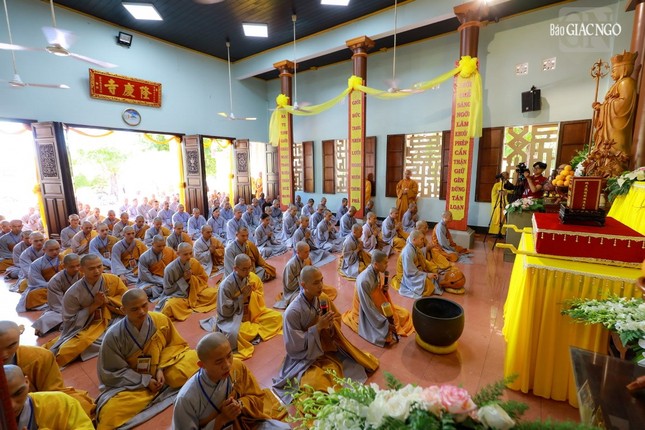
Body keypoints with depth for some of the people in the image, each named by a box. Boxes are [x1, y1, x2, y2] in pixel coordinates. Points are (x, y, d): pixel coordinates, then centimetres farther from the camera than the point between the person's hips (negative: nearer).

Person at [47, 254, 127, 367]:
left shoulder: (113, 280, -12)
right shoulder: (73, 293, -14)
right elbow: (69, 321, -8)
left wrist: (107, 300, -20)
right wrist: (95, 305, -19)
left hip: (112, 318, 1)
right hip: (85, 327, 0)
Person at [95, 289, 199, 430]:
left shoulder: (161, 320, -17)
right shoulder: (113, 336, -23)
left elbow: (172, 345, -1)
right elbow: (112, 372, -12)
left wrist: (161, 369, -16)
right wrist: (145, 381, -16)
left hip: (162, 372, 3)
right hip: (132, 383, -3)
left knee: (193, 358, -13)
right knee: (110, 413, -31)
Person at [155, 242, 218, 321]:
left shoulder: (194, 262, -8)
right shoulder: (170, 269, -19)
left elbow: (204, 279, 5)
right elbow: (167, 291, -9)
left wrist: (192, 278, -14)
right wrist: (183, 280, -19)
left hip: (195, 292, 5)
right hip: (177, 296, -4)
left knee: (214, 293, -18)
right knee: (170, 306, -37)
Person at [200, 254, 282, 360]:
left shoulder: (253, 278, -7)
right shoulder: (226, 285, -20)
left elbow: (261, 300, 4)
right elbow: (225, 311, -17)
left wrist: (252, 294, -18)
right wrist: (242, 297, -22)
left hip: (254, 313, 6)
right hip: (233, 318, -6)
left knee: (277, 317, -10)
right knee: (234, 334, -39)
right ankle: (256, 330, -13)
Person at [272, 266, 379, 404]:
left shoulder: (324, 299, -10)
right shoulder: (292, 312, -27)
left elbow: (337, 319, 6)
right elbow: (294, 345, -20)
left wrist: (331, 325, -18)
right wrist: (318, 327, -28)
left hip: (329, 347, 6)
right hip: (307, 356, -6)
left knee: (363, 363, -1)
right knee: (315, 386, -31)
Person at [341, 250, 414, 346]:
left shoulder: (377, 273, -9)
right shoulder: (364, 281, -35)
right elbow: (368, 307, -29)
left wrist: (384, 290, -14)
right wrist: (385, 324, -24)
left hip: (377, 304, 8)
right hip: (366, 312, -8)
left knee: (404, 314, 5)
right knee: (387, 334, -22)